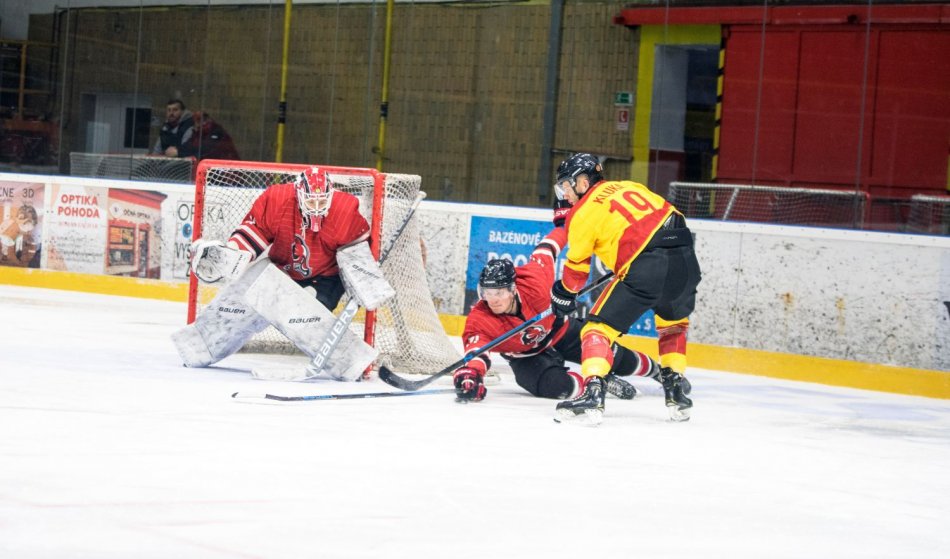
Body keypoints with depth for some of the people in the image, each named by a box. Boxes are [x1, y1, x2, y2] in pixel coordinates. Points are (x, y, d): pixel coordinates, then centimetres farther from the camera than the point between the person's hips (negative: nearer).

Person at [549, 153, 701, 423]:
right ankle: (676, 389, 26)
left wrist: (564, 294, 32)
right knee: (674, 324, 31)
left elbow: (577, 266, 14)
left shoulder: (582, 213, 6)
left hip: (644, 269, -6)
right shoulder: (630, 186, 24)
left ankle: (592, 392, -15)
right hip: (685, 259, 6)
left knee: (599, 327, 1)